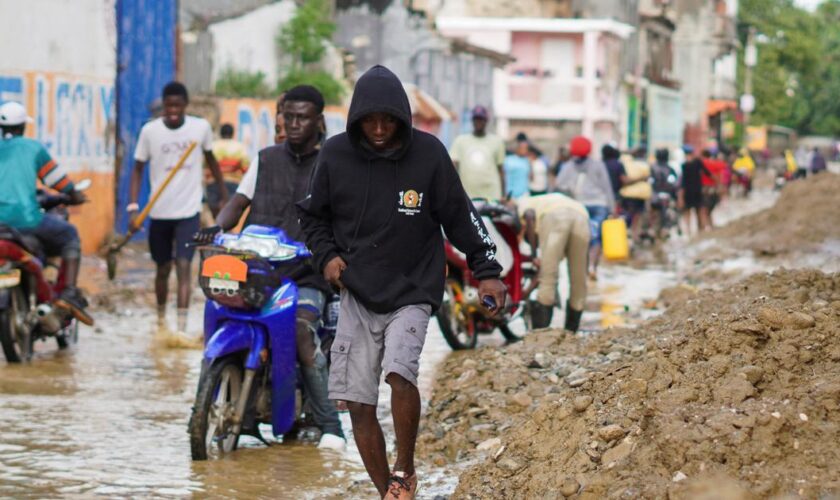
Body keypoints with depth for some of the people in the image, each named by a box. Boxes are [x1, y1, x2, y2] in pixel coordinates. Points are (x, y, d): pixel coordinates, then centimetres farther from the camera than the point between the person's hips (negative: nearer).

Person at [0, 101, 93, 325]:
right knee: (70, 236, 20)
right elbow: (60, 180, 10)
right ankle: (69, 292, 2)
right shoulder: (32, 147, 7)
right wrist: (73, 196, 30)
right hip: (26, 220, -3)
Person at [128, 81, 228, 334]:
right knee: (162, 269, 14)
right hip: (159, 212, 1)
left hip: (188, 211, -1)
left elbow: (211, 160, 11)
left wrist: (224, 197, 15)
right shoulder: (150, 131, -6)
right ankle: (161, 318, 36)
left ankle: (182, 327, -19)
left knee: (183, 266, -14)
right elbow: (138, 168, 0)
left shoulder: (201, 128, -4)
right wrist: (133, 207, -9)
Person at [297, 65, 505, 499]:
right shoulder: (335, 154, -2)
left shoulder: (428, 153, -6)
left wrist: (486, 271, -2)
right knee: (358, 401, -2)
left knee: (400, 371, -25)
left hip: (412, 291, -2)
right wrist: (326, 254, -3)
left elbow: (460, 215, 2)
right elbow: (312, 214, 13)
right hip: (356, 294, 2)